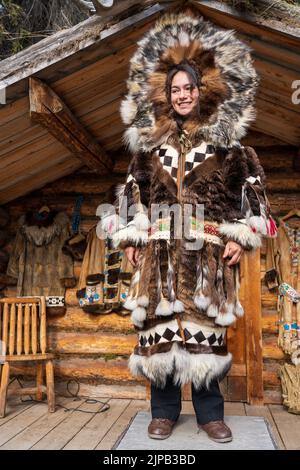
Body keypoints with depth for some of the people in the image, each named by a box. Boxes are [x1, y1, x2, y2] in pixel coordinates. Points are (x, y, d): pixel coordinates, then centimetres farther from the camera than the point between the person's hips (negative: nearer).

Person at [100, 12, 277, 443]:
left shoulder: (225, 141, 7)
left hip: (208, 250, -1)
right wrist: (128, 238, 6)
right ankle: (164, 411, 19)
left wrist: (243, 238, -3)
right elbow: (131, 190, 15)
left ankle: (210, 413, 19)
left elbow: (253, 188, 6)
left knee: (205, 329, 2)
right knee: (158, 327, 3)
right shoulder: (149, 142, 13)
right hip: (158, 249, 2)